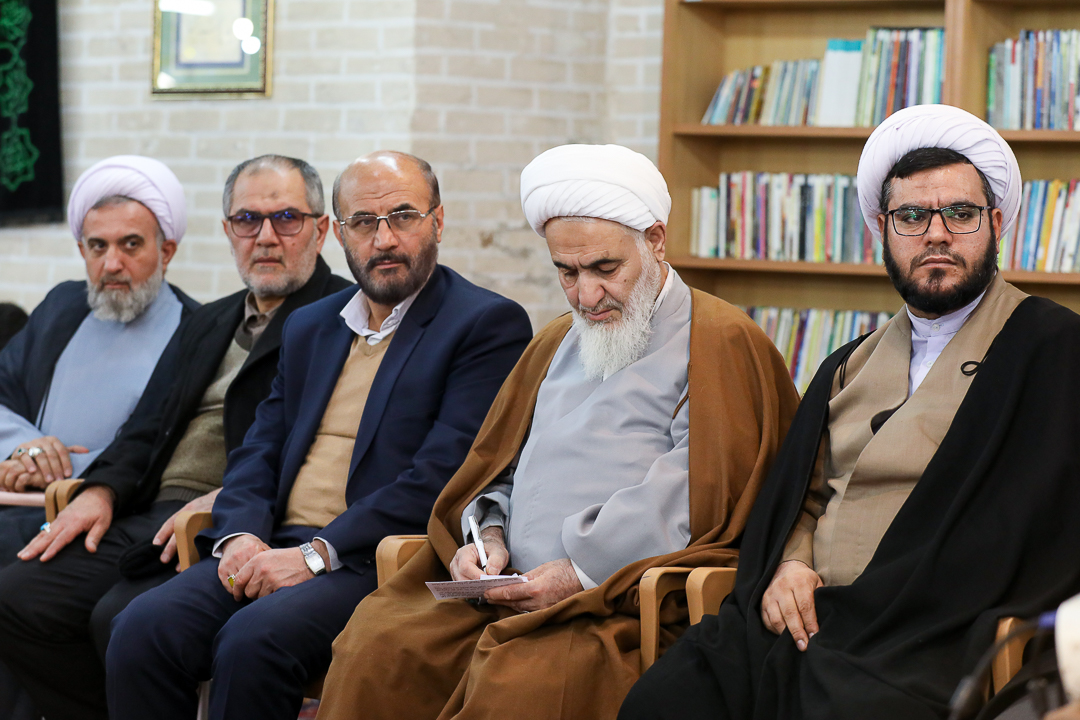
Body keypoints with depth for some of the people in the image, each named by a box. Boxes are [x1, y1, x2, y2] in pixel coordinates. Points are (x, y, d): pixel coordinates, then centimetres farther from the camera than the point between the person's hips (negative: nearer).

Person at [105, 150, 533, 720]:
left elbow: (444, 473, -11)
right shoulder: (309, 326, 23)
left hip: (376, 560, -6)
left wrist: (318, 553, -16)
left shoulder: (490, 324, -1)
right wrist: (240, 534, -3)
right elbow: (259, 451, 19)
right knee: (141, 629, -21)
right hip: (273, 547, 6)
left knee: (253, 640, -33)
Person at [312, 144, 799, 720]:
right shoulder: (555, 344, 27)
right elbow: (499, 467, 28)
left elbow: (697, 496, -9)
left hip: (624, 606, -6)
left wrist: (582, 573, -15)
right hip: (511, 593, 6)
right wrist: (488, 536, 5)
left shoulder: (721, 343, 2)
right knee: (373, 650, -20)